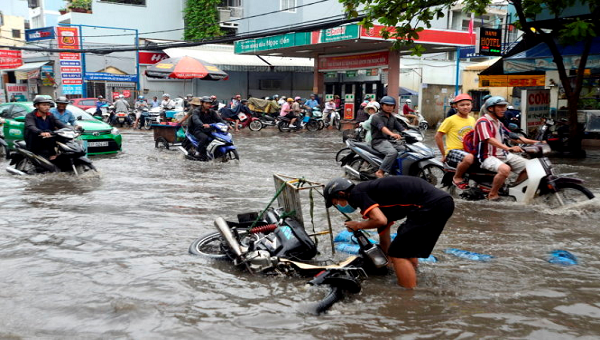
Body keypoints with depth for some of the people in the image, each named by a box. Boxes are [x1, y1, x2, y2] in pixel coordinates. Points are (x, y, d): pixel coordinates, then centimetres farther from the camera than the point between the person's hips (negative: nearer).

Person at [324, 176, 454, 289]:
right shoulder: (373, 194, 24)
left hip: (431, 205, -10)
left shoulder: (357, 193, -4)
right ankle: (413, 283, 39)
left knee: (398, 253, -3)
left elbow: (381, 220, -18)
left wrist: (358, 225, 2)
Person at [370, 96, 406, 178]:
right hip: (379, 141, -7)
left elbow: (401, 128, 10)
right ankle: (380, 172, -27)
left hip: (389, 141, 7)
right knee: (393, 152, -33)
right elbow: (382, 127, -26)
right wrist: (392, 134, -45)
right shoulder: (376, 117, -6)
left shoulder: (392, 118, 19)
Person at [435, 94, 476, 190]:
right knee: (469, 158, -38)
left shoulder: (472, 120, 14)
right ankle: (457, 178, -11)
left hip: (468, 150, 7)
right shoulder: (451, 120, -5)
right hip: (453, 151, -6)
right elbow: (438, 136, -5)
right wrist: (444, 154, -5)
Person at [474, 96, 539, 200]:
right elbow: (490, 140, -25)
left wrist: (535, 142, 8)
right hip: (488, 157, -9)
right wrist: (509, 148, -38)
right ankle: (492, 195, -19)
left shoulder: (499, 123, 20)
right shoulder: (483, 121, -10)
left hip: (503, 155, 9)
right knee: (505, 169, -37)